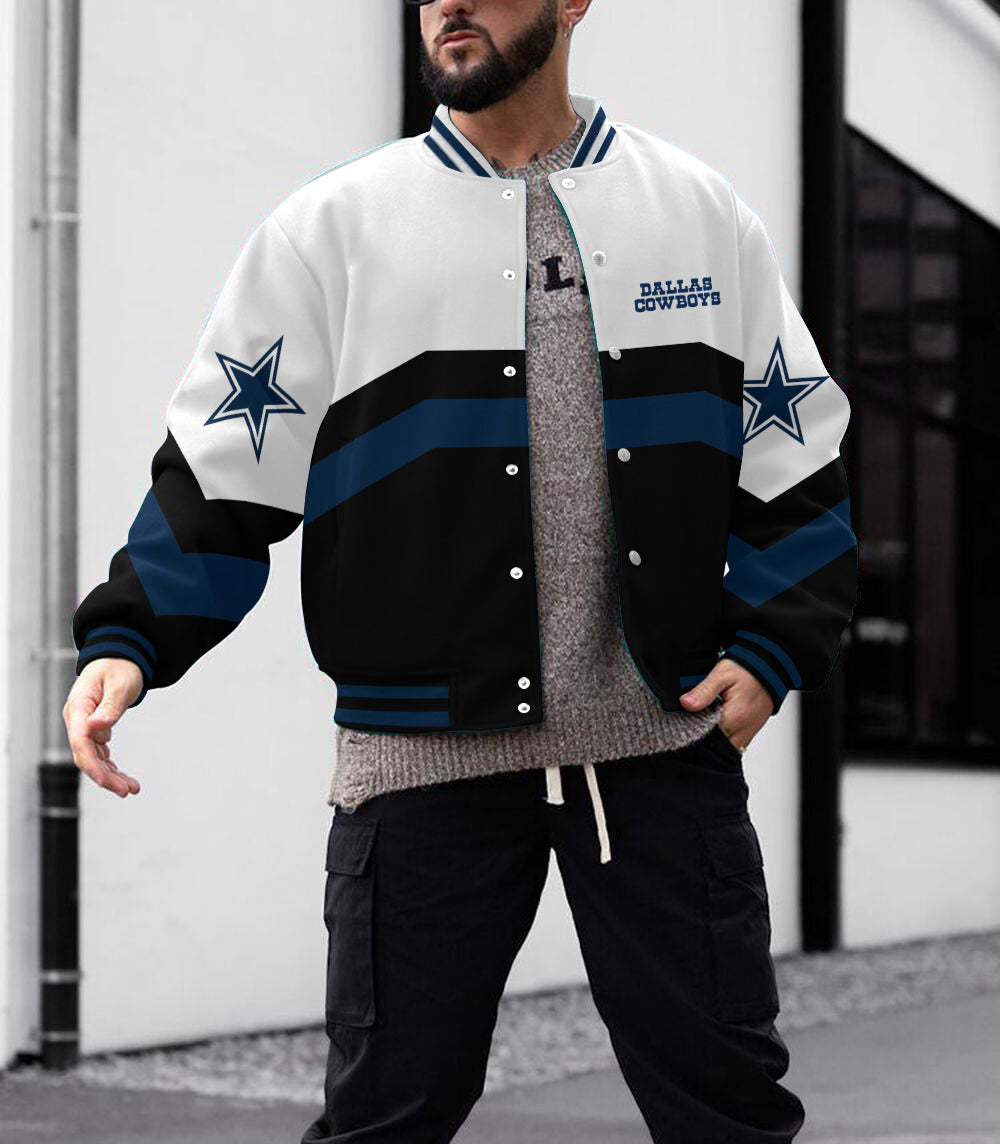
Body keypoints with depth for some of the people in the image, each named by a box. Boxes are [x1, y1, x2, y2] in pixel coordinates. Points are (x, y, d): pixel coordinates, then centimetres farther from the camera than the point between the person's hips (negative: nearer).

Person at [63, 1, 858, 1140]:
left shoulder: (701, 211, 9)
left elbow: (794, 452, 13)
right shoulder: (329, 227, 4)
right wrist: (124, 641, -8)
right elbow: (223, 460, 3)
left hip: (667, 741, 1)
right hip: (429, 747, -1)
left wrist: (768, 651, 1)